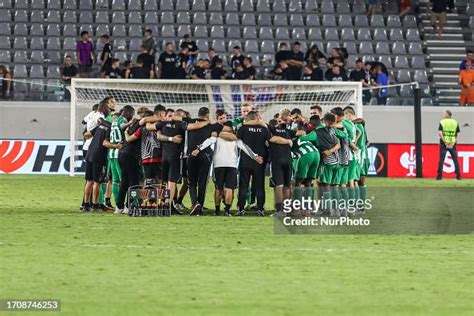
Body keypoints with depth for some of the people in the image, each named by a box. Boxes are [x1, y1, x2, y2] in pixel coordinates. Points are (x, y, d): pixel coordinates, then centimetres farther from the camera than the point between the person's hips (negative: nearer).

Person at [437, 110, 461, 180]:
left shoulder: (442, 122, -2)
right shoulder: (455, 122, 6)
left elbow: (440, 133, -11)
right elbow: (458, 134, 1)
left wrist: (445, 143, -11)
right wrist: (453, 143, -2)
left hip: (444, 144, -2)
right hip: (453, 144, 2)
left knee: (441, 160, 2)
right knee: (455, 160, 8)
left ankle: (439, 175, -1)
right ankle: (458, 176, 6)